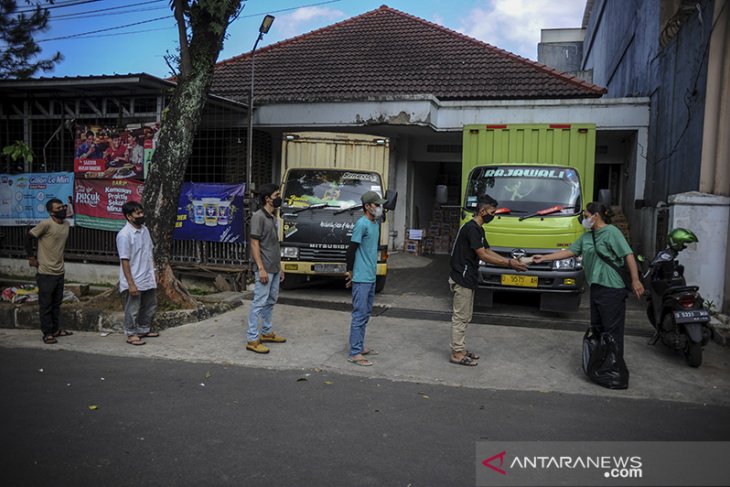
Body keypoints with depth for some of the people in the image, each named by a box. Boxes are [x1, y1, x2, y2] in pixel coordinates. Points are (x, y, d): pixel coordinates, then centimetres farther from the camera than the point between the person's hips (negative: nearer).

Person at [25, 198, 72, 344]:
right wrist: (31, 257, -6)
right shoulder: (46, 224, -16)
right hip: (46, 273, -7)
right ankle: (47, 333, 11)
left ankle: (56, 329, 29)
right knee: (45, 304, 3)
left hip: (60, 271, 7)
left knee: (56, 303, 17)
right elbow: (29, 237, -9)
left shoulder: (67, 224, 5)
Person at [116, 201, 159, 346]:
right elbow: (124, 261, -20)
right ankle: (131, 334, 22)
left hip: (148, 279, 8)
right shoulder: (124, 235, -20)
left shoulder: (145, 230, 5)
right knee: (132, 309, 6)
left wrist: (153, 272, 16)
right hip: (134, 281, -8)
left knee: (150, 306, 19)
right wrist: (130, 283, -21)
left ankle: (144, 330, 36)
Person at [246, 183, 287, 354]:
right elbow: (254, 244, -16)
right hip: (265, 269, -9)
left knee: (271, 301, 16)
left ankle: (266, 332, 28)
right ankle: (252, 339, 0)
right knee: (259, 303, -6)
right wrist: (261, 268, -20)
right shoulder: (258, 216, -13)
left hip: (274, 269, 9)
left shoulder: (273, 217, 14)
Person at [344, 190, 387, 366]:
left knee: (366, 314, 15)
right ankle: (354, 353, -1)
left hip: (371, 277, 9)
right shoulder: (361, 224, -16)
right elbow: (351, 249, -14)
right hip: (361, 278, -9)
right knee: (359, 314, -6)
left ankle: (360, 346, 26)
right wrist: (350, 271, -7)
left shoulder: (376, 223, 12)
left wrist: (372, 268, 15)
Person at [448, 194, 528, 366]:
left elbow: (488, 251, 15)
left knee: (464, 317, 15)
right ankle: (457, 354, 4)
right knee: (460, 318, -3)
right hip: (462, 279, -10)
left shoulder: (478, 229, 14)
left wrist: (510, 261, 4)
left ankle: (460, 349, 23)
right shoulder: (471, 228, -19)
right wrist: (509, 264, -19)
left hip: (467, 279, 10)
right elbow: (483, 256, -21)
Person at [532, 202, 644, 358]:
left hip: (612, 288, -9)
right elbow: (569, 251, 16)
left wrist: (635, 280, -19)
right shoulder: (586, 236, 16)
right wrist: (544, 258, 12)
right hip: (596, 287, 9)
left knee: (612, 329, -5)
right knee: (597, 327, 14)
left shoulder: (611, 232, -8)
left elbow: (628, 255, -13)